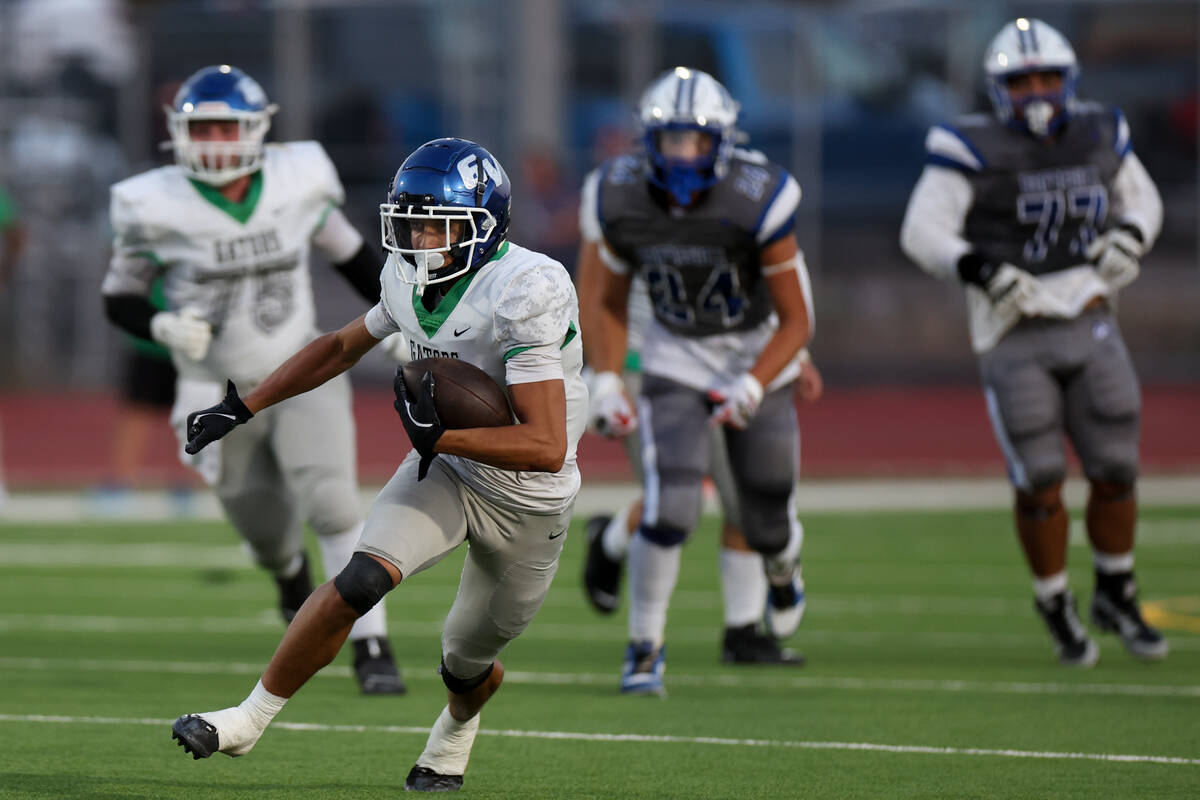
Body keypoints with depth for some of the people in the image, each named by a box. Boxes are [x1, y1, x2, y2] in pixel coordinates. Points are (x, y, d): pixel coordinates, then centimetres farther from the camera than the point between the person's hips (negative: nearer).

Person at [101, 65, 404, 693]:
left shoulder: (297, 181, -9)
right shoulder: (157, 209, -15)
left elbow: (350, 255, 7)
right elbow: (119, 298, -5)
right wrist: (164, 326, -25)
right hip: (223, 396, 0)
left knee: (332, 502, -19)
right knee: (268, 536, 12)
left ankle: (372, 647, -13)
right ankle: (291, 572, 51)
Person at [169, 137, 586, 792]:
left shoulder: (525, 293, -30)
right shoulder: (412, 277, -8)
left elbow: (547, 447, -34)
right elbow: (342, 348, 12)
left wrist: (439, 438, -35)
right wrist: (242, 409, 10)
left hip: (527, 503, -4)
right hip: (446, 472, 4)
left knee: (467, 665, 14)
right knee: (361, 581, -22)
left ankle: (456, 728, 51)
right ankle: (250, 719, -11)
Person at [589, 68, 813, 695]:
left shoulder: (756, 203, -26)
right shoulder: (623, 202, -16)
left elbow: (796, 322, -18)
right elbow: (611, 304, 1)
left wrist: (753, 386, -32)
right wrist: (606, 380, -12)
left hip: (757, 355, -1)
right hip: (675, 359, 1)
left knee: (766, 524, 7)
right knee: (670, 510, -20)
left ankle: (784, 558, 47)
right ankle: (644, 645, -1)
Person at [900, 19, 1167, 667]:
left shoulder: (1098, 136, 8)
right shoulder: (971, 150, -8)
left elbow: (1141, 198, 22)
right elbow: (922, 233, -11)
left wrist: (1129, 236, 0)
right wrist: (980, 270, -27)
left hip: (1086, 320, 4)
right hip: (1013, 334, -4)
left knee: (1115, 470, 3)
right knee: (1039, 481, -5)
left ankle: (1116, 597, 25)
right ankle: (1055, 607, 16)